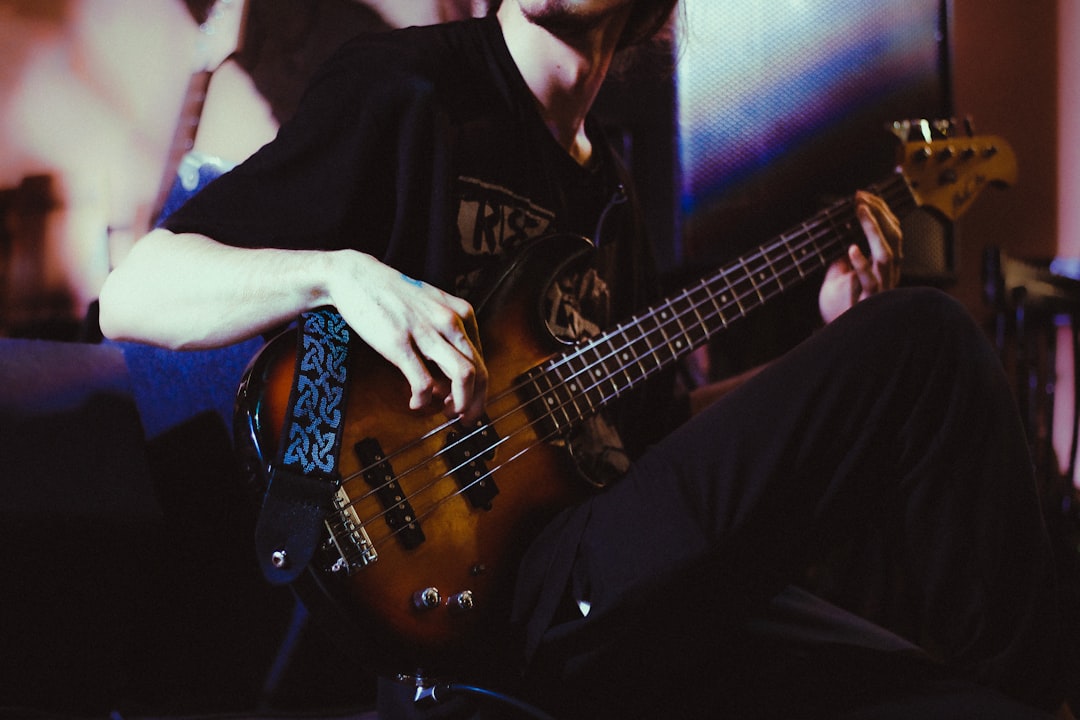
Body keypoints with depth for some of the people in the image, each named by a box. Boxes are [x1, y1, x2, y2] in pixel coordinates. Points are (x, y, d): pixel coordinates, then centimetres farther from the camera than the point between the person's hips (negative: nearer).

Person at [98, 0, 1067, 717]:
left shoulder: (607, 190, 23)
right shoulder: (407, 88, 1)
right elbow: (132, 294, -4)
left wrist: (830, 347, 16)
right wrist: (340, 270, -22)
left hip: (633, 580, 7)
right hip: (506, 585, -7)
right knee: (926, 340, -17)